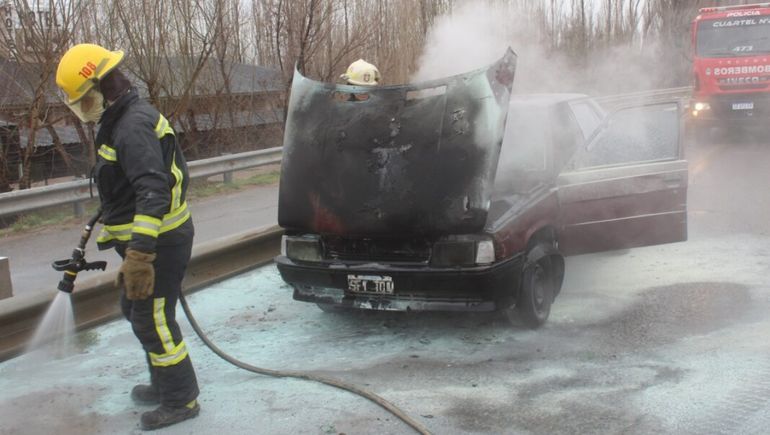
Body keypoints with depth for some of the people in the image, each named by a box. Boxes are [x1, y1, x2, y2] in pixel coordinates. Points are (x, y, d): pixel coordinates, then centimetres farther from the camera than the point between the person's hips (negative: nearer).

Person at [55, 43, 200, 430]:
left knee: (152, 320, -1)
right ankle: (164, 383, 36)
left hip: (159, 242, -11)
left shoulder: (133, 126, -21)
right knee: (136, 310, 22)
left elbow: (153, 190, -32)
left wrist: (139, 253, -36)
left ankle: (181, 400, 15)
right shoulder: (123, 120, 14)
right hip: (151, 238, 11)